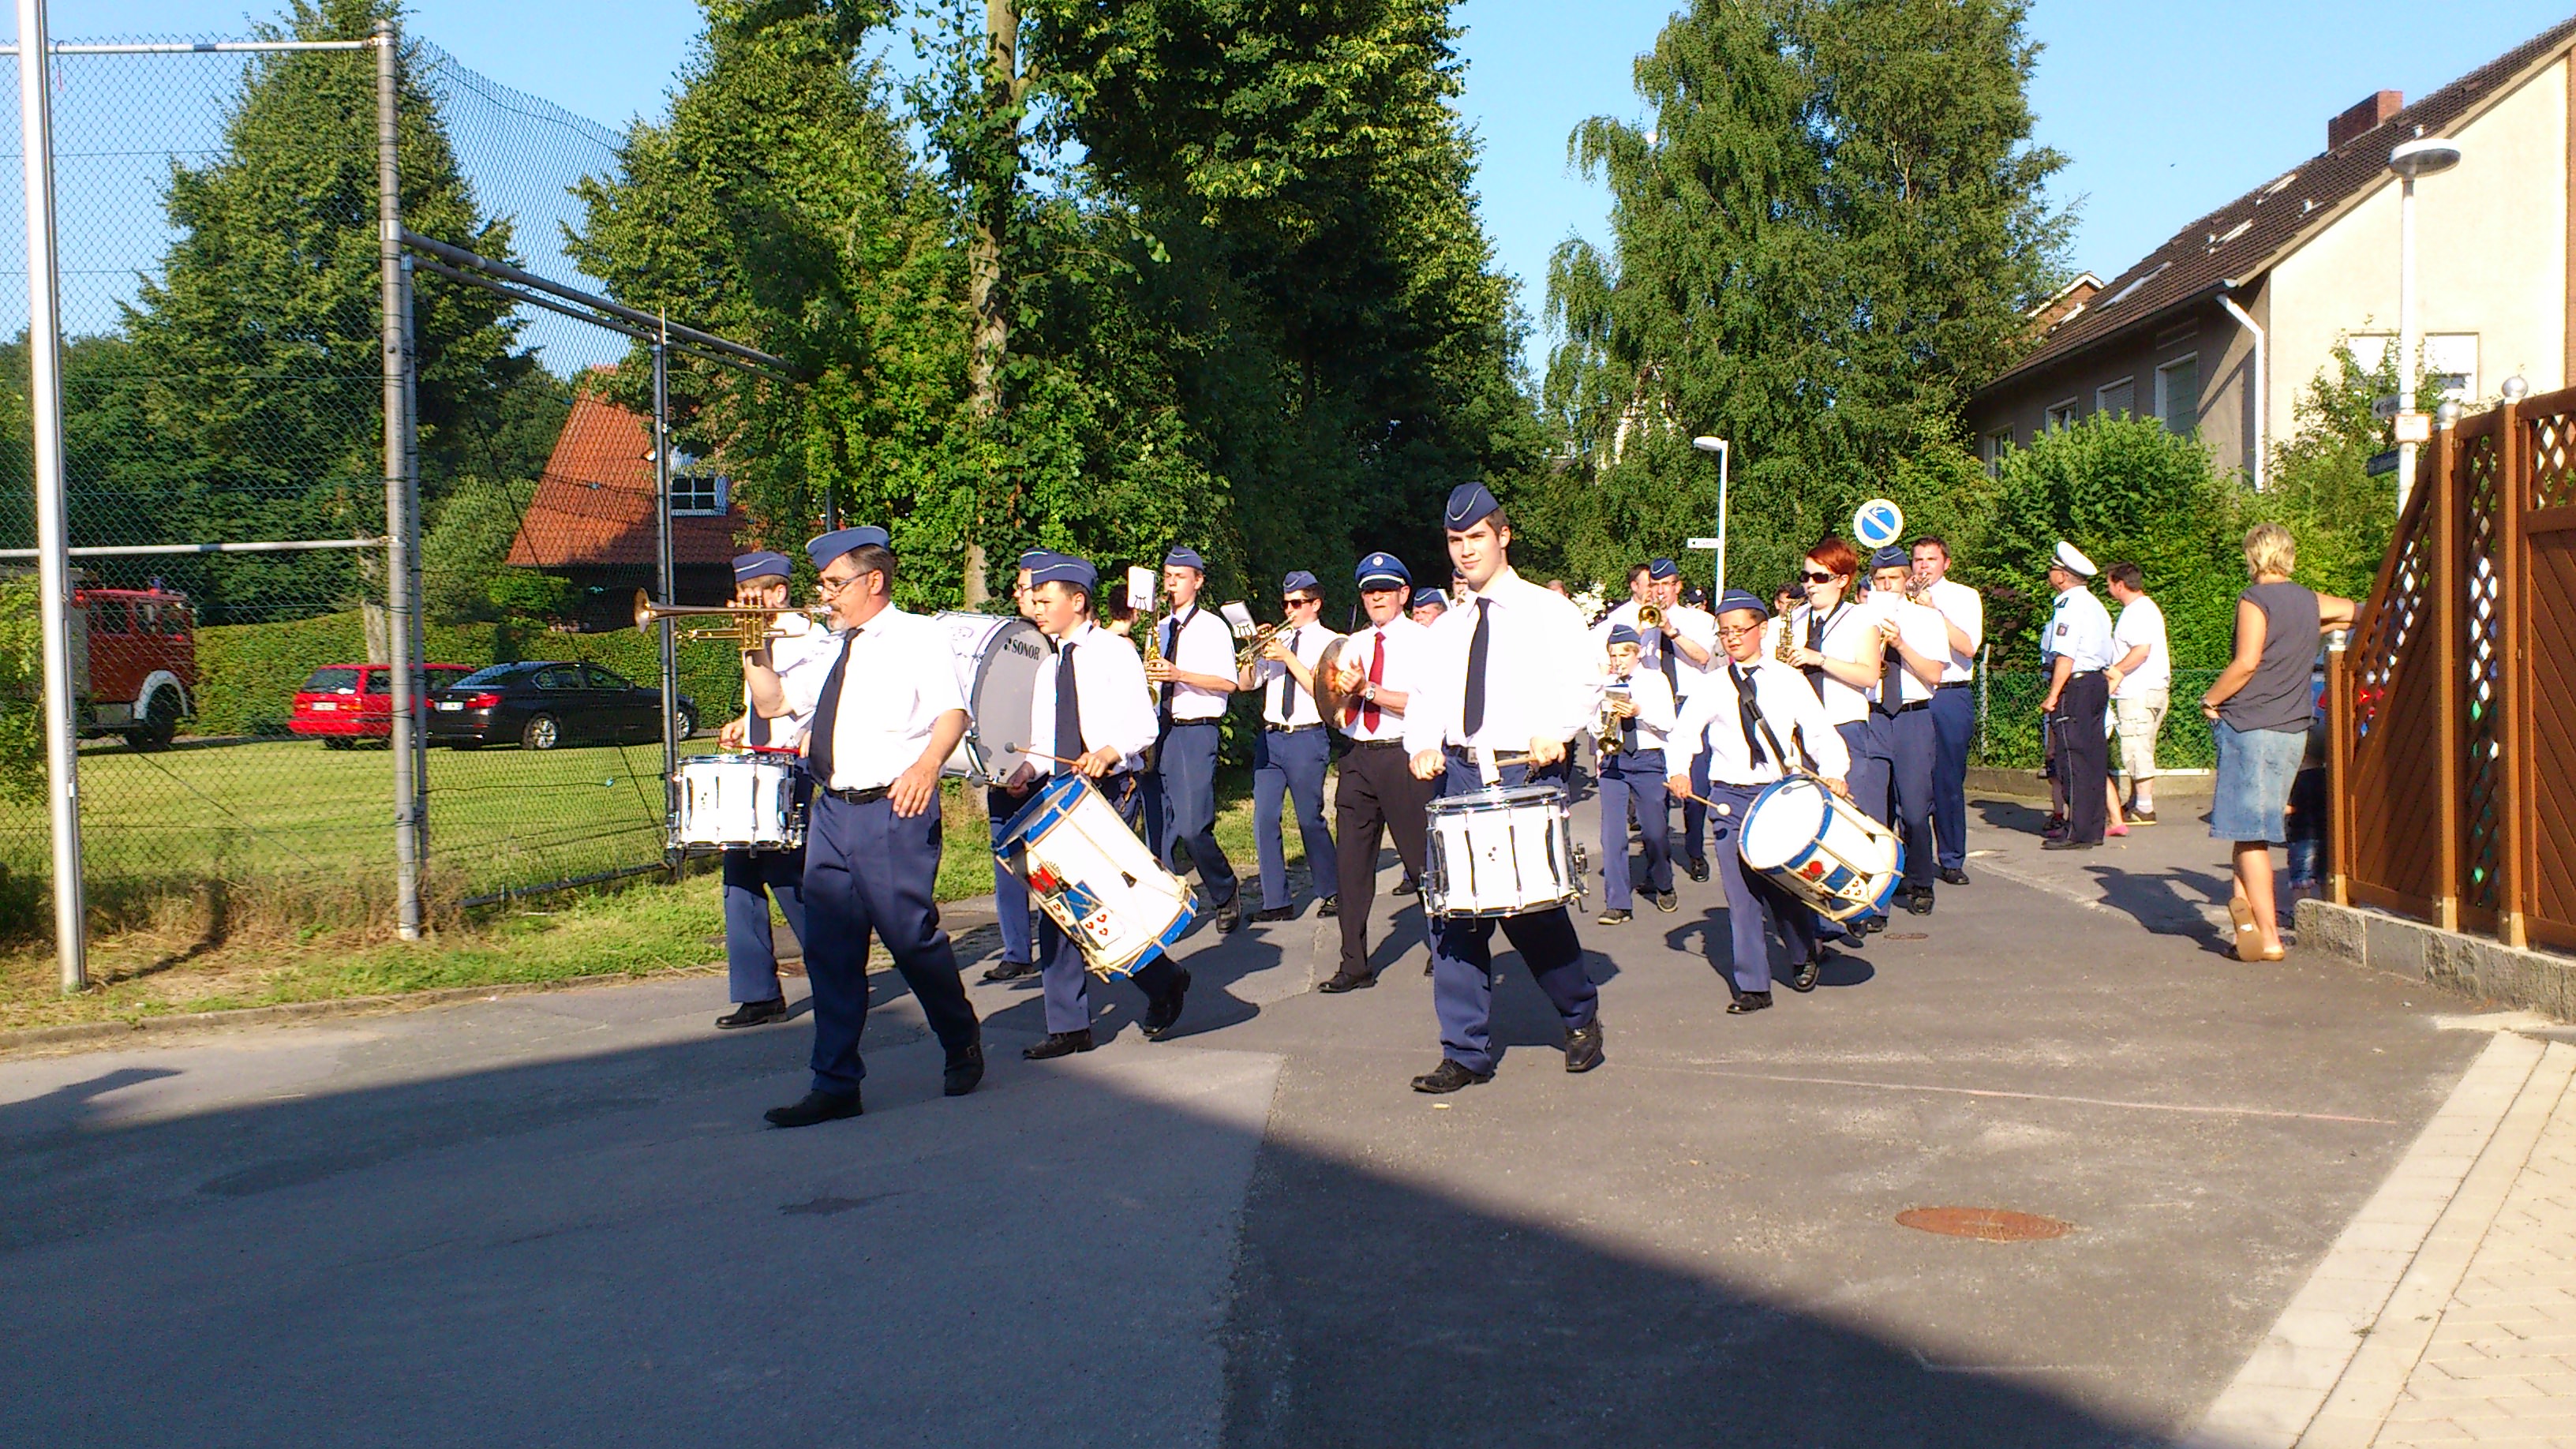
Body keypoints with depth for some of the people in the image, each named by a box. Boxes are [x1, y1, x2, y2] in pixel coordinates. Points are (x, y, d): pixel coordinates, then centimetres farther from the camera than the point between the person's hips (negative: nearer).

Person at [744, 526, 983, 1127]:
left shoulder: (917, 636, -2)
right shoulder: (831, 648, 20)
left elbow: (953, 711, -15)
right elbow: (773, 701, 25)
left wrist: (927, 764, -32)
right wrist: (755, 649, 9)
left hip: (893, 811, -7)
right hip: (831, 810, 7)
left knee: (912, 938, -4)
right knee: (829, 953, 4)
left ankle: (964, 1049, 20)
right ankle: (835, 1084, 10)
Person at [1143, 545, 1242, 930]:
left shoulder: (1213, 628, 0)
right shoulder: (1160, 630, 18)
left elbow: (1228, 682, -10)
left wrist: (1180, 675, -19)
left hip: (1195, 734, -6)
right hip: (1158, 735, 6)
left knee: (1192, 828, -14)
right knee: (1159, 830, 2)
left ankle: (1225, 896, 8)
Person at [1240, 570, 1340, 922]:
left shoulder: (1329, 642, 1)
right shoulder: (1277, 639, 14)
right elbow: (1244, 683, 12)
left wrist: (1288, 658, -16)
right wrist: (1255, 653, -3)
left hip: (1306, 738, -5)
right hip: (1269, 737, 5)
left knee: (1310, 819, -2)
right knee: (1265, 820, 0)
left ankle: (1330, 893, 15)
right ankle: (1275, 902, 5)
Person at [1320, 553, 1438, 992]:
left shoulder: (1423, 641, -1)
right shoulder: (1353, 645, 16)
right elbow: (1338, 717, 14)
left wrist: (1368, 690, -17)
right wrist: (1343, 697, -7)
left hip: (1403, 757, -5)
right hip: (1359, 757, 6)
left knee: (1421, 857, 1)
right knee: (1351, 861, 4)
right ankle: (1354, 966, 12)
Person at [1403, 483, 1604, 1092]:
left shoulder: (1547, 612, 2)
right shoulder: (1446, 628, 17)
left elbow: (1583, 684, -6)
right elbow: (1426, 699, 15)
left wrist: (1553, 732, -23)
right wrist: (1422, 745, -6)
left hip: (1526, 775, -5)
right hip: (1460, 775, 5)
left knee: (1533, 907, -8)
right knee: (1454, 913, 0)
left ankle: (1581, 1017, 19)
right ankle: (1466, 1053, 8)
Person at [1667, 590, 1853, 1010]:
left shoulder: (1788, 680, 5)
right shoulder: (1714, 685, 8)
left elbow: (1820, 732, 2)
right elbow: (1685, 730, 4)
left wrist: (1834, 773, -15)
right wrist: (1679, 771, -14)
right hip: (1729, 799, 1)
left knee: (1785, 884, 1)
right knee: (1740, 892, -3)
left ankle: (1805, 954, 32)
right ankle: (1751, 987, 4)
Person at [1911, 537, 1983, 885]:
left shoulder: (1964, 596, 8)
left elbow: (1969, 647, -6)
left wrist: (1933, 609, -12)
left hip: (1950, 697, -2)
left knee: (1948, 781, -2)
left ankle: (1952, 861, 7)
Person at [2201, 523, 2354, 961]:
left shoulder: (2255, 600, -8)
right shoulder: (2311, 602, 11)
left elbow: (2247, 663, -16)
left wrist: (2210, 699, -5)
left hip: (2250, 725, -7)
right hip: (2294, 728, 7)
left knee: (2249, 833, -5)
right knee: (2256, 827, 18)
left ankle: (2266, 937, -7)